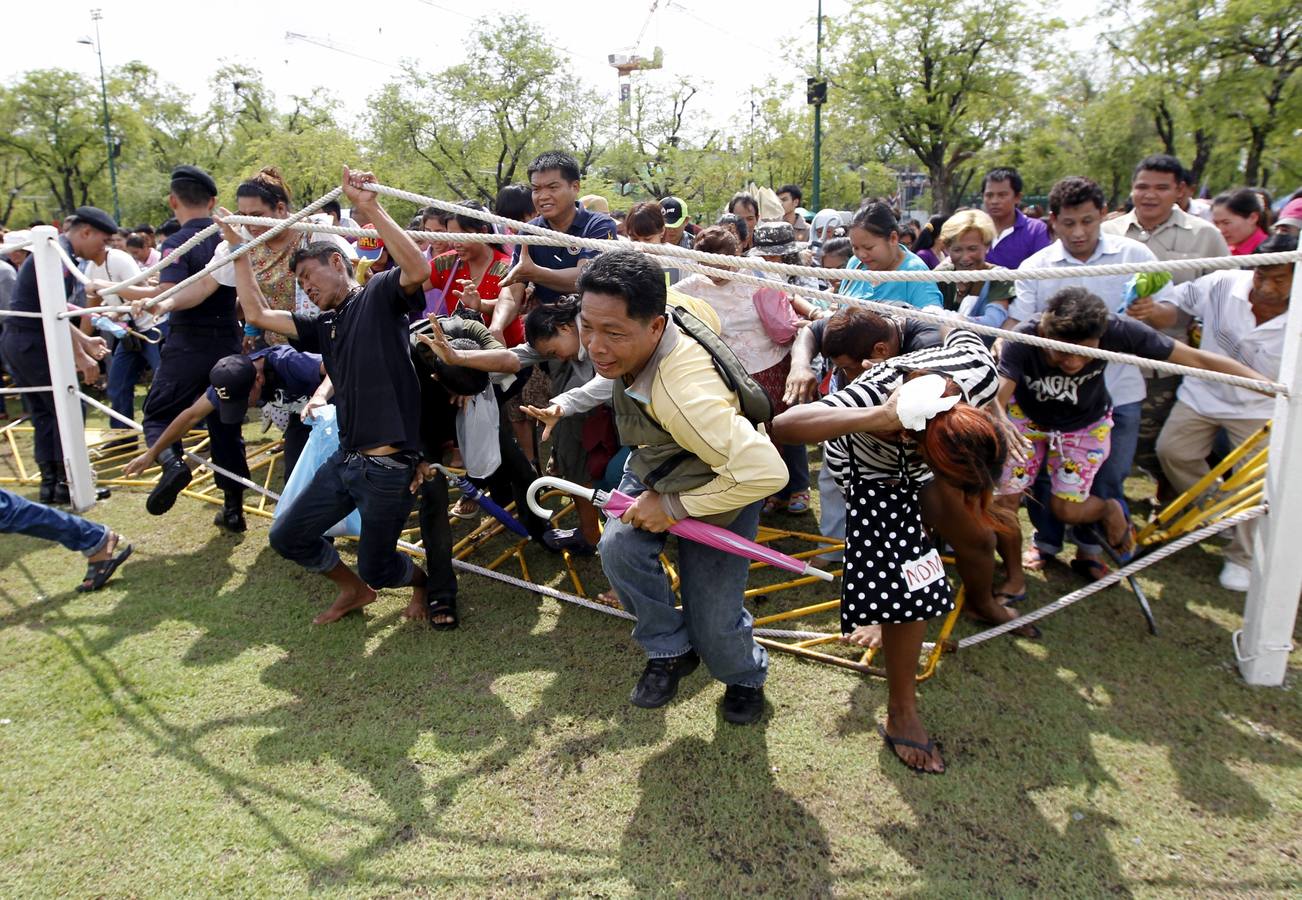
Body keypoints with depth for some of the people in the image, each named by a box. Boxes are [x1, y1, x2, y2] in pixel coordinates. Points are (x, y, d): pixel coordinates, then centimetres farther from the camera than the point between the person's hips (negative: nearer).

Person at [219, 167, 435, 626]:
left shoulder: (379, 294, -3)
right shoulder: (324, 326, 17)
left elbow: (419, 269, -24)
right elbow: (257, 313, 20)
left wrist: (370, 208, -27)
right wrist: (239, 249, 20)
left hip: (390, 466, -8)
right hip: (345, 459, 8)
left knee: (376, 568, 4)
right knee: (287, 538, 15)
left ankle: (420, 581, 38)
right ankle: (354, 589, 36)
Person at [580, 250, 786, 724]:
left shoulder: (684, 397, -46)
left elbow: (765, 472, -45)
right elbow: (704, 314, 1)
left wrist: (674, 507, -30)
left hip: (718, 486, -7)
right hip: (655, 463, 7)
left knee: (712, 622, -4)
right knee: (619, 546, -16)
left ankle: (745, 676, 33)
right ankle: (669, 650, 9)